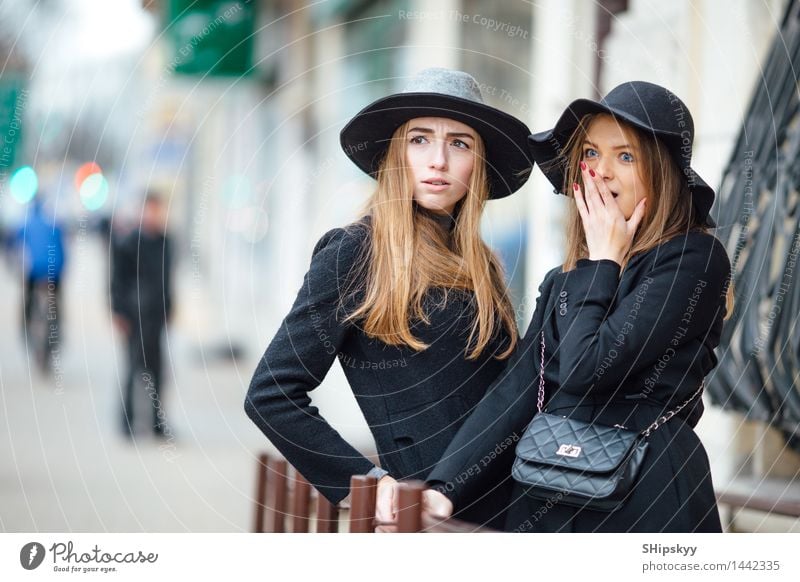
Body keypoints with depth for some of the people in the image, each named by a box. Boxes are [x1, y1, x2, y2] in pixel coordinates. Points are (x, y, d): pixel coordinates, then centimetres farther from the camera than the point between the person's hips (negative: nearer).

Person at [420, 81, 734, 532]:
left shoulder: (695, 258, -9)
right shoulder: (563, 281, 13)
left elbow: (588, 370, -18)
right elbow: (517, 392, 3)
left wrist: (602, 263, -4)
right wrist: (444, 490, -9)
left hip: (644, 507, -6)